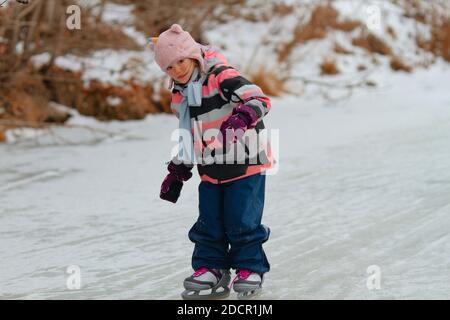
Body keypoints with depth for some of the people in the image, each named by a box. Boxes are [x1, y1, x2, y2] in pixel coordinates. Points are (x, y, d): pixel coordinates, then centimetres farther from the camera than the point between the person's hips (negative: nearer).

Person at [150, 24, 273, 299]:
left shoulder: (221, 77, -16)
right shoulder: (180, 96, 8)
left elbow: (259, 99, -27)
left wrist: (241, 118, -45)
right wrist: (178, 171, 20)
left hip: (245, 165, -7)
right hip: (211, 172, 7)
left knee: (242, 222, -4)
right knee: (208, 225, 8)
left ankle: (250, 268, 10)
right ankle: (210, 268, 18)